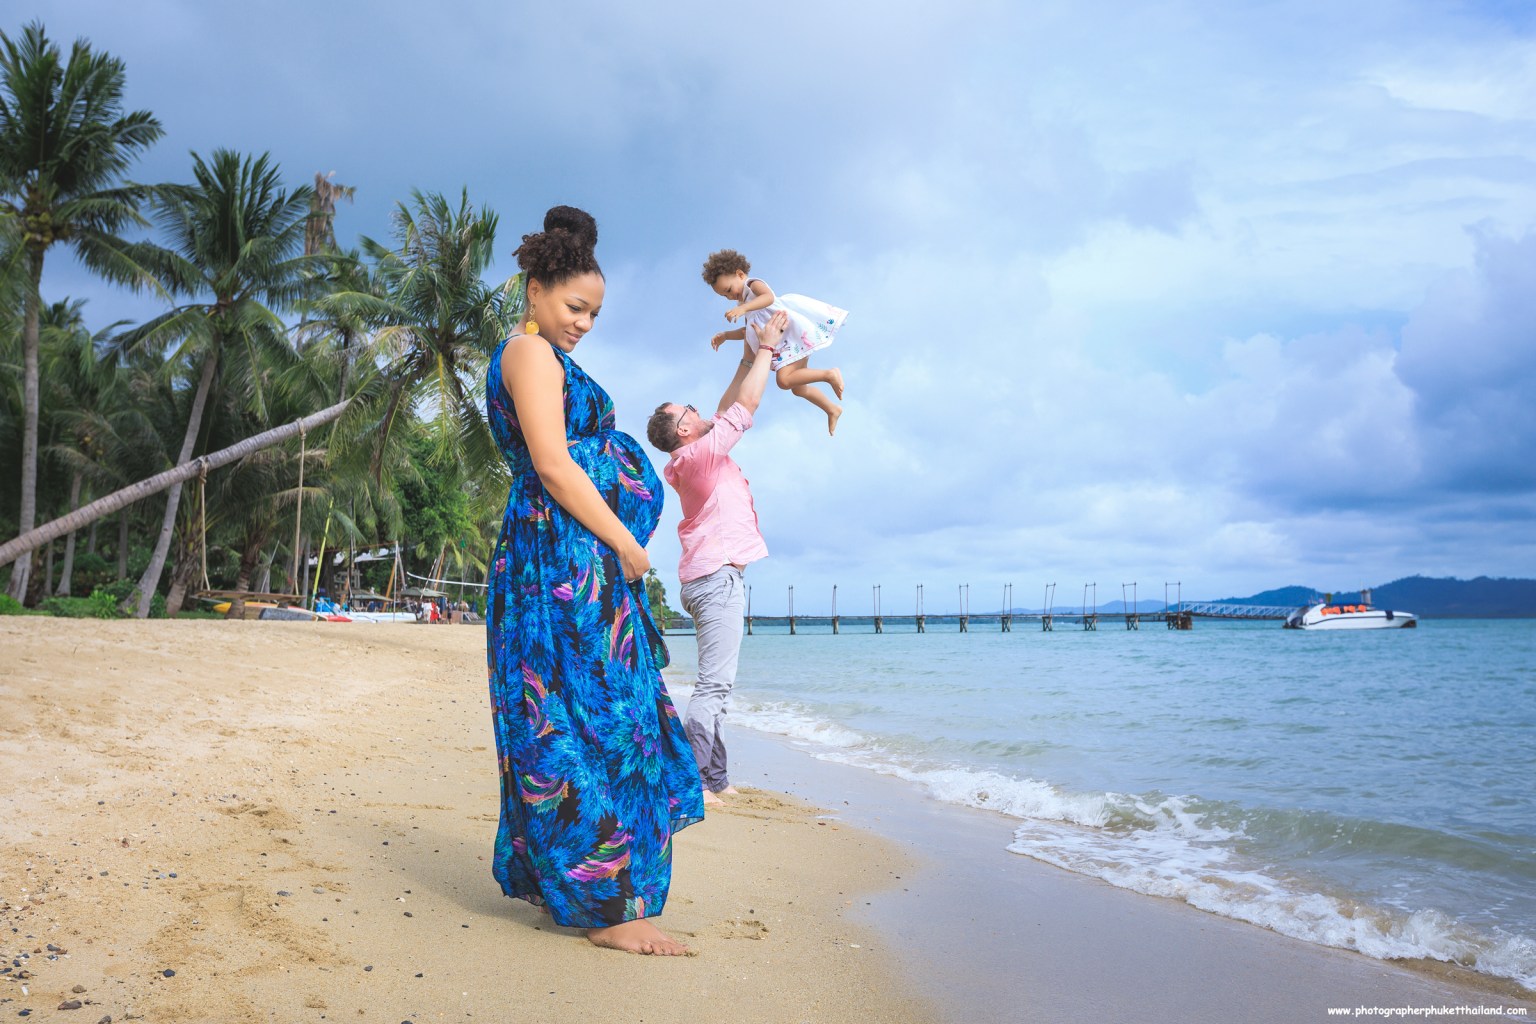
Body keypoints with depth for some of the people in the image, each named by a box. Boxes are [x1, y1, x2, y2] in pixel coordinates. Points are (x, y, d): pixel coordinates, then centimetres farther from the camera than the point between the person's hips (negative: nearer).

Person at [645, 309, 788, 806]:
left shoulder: (692, 457, 15)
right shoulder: (701, 453, -11)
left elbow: (725, 411, 26)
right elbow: (745, 406, -11)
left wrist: (747, 360, 26)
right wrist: (766, 346, -2)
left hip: (707, 577, 10)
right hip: (717, 576, -10)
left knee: (716, 685, 10)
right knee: (714, 684, -13)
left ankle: (715, 779, 12)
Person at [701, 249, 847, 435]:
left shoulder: (753, 284, -6)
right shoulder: (744, 302, 21)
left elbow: (768, 297, -30)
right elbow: (747, 331, 29)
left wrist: (743, 308, -43)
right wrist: (725, 335, 17)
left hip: (794, 333, -10)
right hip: (782, 344, 10)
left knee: (784, 380, -27)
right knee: (798, 389, 17)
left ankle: (829, 374, -15)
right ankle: (832, 410, 34)